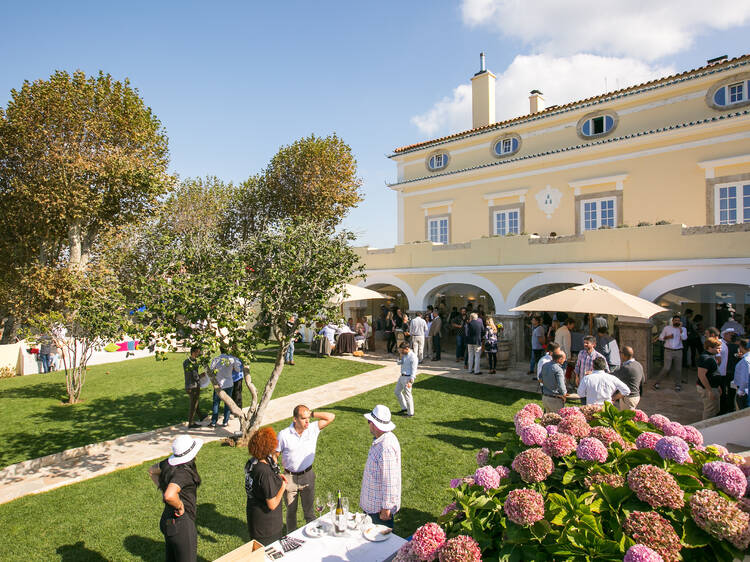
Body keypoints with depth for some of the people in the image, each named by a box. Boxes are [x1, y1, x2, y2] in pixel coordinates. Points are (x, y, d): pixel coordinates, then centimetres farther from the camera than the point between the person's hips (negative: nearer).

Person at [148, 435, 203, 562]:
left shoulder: (169, 464, -3)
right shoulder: (182, 472, -28)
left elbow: (151, 470, 17)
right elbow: (170, 496, -43)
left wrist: (162, 489, 17)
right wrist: (180, 506, -25)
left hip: (167, 519, 9)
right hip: (182, 523, -9)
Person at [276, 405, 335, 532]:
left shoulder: (313, 428, -10)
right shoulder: (283, 434, -14)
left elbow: (331, 417, -13)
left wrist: (312, 414, -17)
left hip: (307, 476, 0)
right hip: (290, 477, 0)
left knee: (309, 510, 13)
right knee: (291, 511, 18)